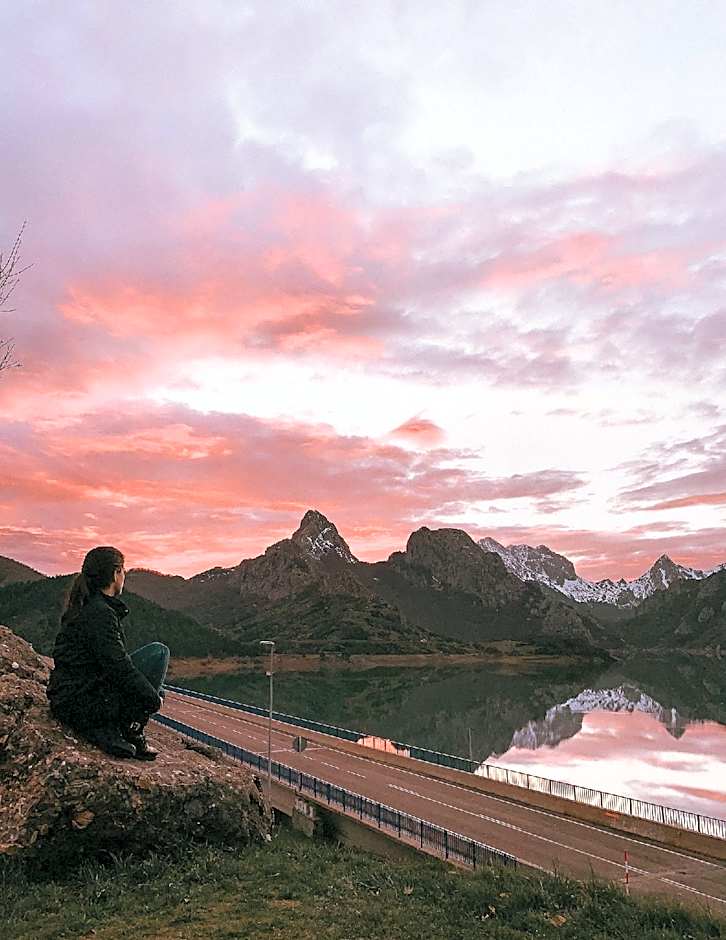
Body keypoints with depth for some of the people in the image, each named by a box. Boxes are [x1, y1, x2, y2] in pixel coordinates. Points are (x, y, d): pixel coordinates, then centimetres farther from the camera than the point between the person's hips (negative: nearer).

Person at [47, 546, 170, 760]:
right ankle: (131, 731, -7)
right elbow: (119, 667, -21)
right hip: (81, 705, -10)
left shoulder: (84, 607, 12)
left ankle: (104, 729, 4)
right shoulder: (100, 613, -18)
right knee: (159, 652, -9)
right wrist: (154, 699, -10)